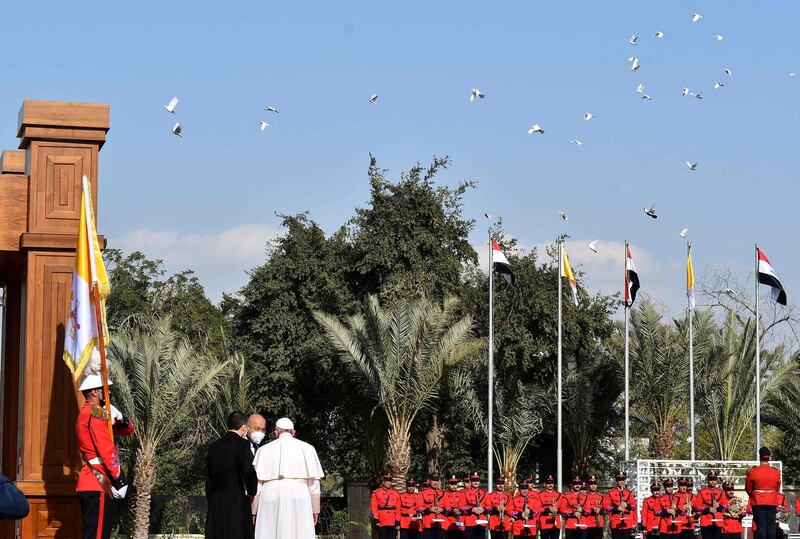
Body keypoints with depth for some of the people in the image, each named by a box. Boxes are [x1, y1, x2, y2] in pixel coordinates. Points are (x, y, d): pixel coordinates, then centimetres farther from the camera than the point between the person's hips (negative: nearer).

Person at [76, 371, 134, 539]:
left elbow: (128, 430, 22)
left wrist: (120, 419, 0)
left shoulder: (86, 413, 21)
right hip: (98, 486, -10)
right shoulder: (96, 413, -12)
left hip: (92, 485, 10)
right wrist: (119, 479, -20)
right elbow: (106, 449, -20)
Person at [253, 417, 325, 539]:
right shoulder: (306, 448, 7)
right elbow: (313, 482, 2)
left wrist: (253, 511, 10)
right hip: (299, 503, 0)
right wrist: (315, 509, 7)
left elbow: (256, 484, 5)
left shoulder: (264, 450, 8)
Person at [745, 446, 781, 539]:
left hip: (758, 503, -2)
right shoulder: (776, 472, -2)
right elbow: (777, 489, 11)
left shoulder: (752, 471, -7)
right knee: (771, 526, 4)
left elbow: (748, 489, 3)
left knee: (760, 525, -1)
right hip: (772, 502, 2)